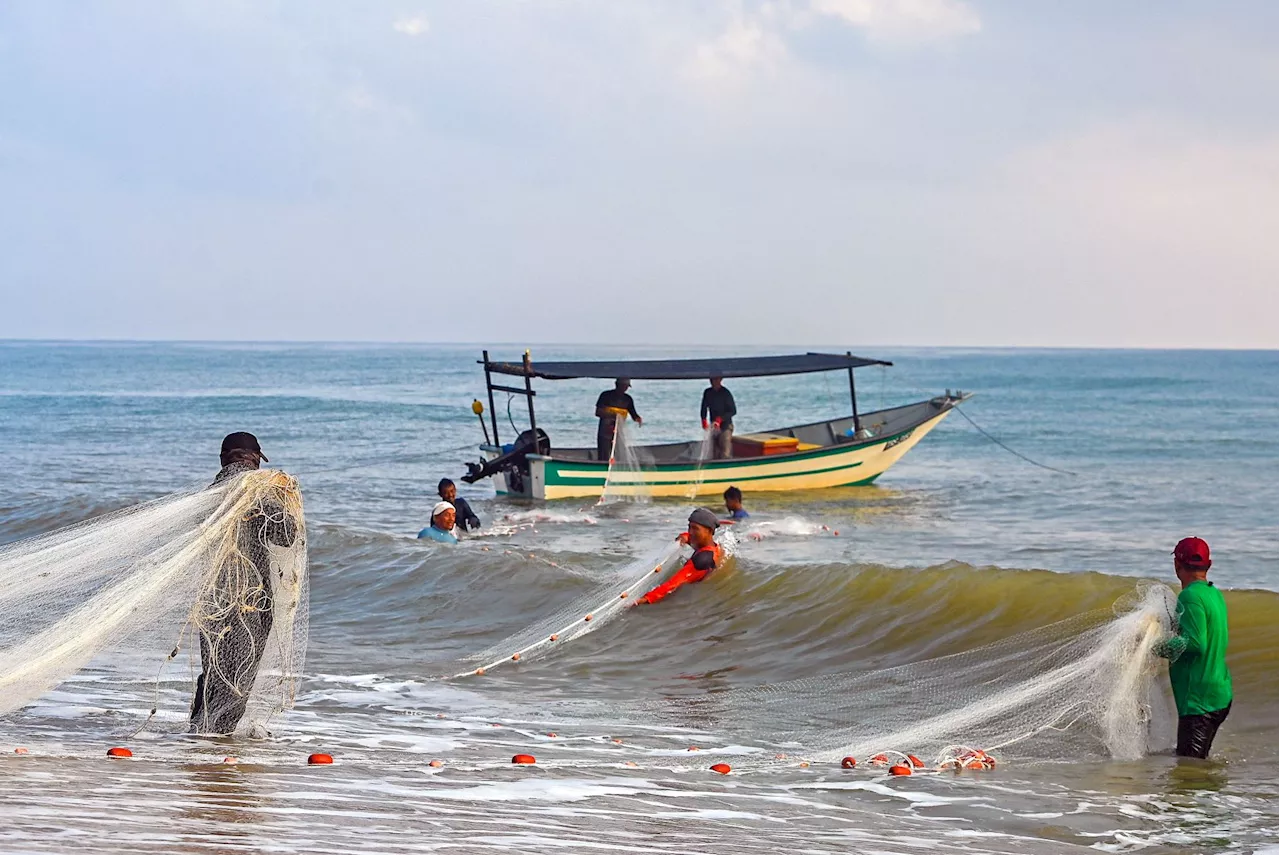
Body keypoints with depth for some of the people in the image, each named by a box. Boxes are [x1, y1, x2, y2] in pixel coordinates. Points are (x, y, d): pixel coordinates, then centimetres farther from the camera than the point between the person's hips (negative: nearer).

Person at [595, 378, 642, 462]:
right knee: (603, 459, -8)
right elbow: (598, 412, -8)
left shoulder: (627, 399, 10)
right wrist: (612, 415, -24)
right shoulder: (606, 395, -2)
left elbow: (633, 414, 10)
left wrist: (638, 419, -14)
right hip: (605, 433, -4)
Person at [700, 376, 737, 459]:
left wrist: (720, 419, -23)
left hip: (725, 427, -6)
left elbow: (733, 411, -12)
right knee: (715, 453, 6)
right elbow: (704, 409, 11)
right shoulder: (707, 392, 6)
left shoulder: (725, 393, -10)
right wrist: (704, 421, -7)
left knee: (726, 454, -15)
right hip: (713, 427, 6)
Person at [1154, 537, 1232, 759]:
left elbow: (1196, 643, -25)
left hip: (1199, 697, -10)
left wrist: (1157, 648, -17)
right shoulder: (1215, 594, 13)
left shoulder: (1190, 596, -16)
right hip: (1221, 694, 10)